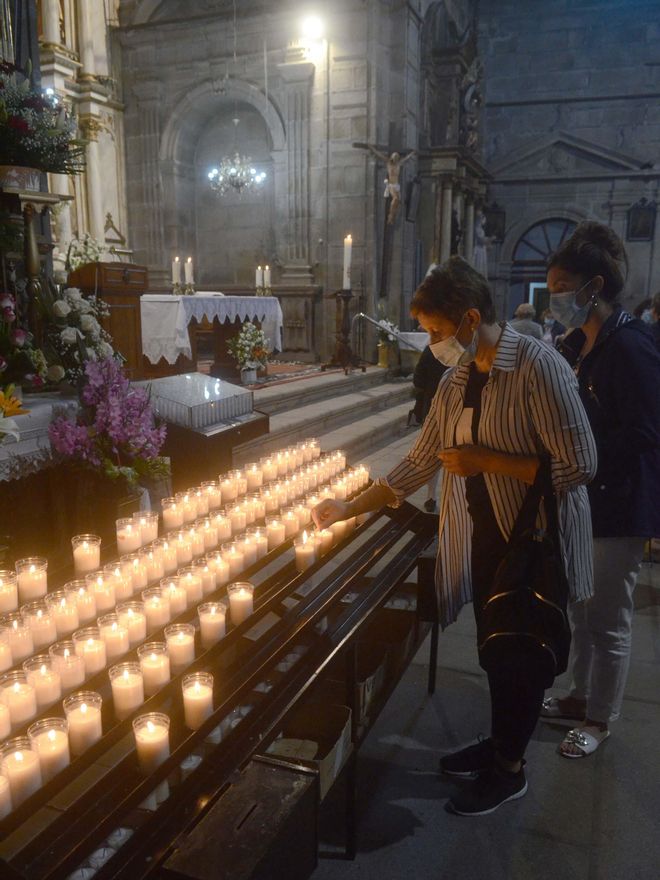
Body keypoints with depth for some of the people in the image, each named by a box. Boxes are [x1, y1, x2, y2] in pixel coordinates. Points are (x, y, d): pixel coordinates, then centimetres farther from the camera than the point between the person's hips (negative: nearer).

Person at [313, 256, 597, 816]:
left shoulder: (538, 367, -20)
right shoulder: (456, 379, 4)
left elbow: (579, 465, -22)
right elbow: (420, 462, 9)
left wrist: (484, 460, -21)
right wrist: (350, 509, 7)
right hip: (482, 538, 7)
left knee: (521, 653, 9)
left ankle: (509, 769, 30)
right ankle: (500, 741, 42)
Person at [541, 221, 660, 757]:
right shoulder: (577, 345, 7)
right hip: (582, 498, 9)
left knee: (608, 619, 7)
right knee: (581, 608, 21)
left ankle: (601, 719, 27)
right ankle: (581, 696, 41)